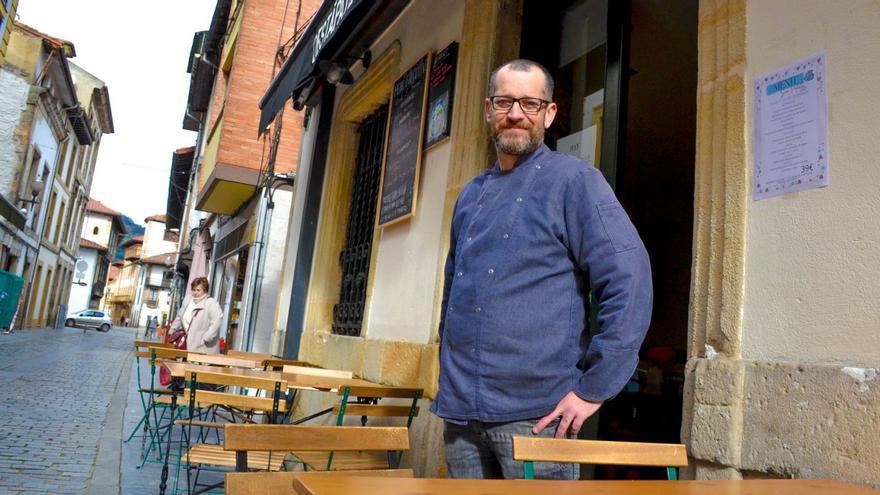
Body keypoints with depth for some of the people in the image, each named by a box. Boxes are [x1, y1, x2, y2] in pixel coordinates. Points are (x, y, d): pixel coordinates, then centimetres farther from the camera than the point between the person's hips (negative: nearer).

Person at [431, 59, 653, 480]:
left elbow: (630, 284, -14)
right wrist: (450, 375, 15)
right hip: (460, 409, 6)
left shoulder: (574, 181, -6)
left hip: (536, 412, -6)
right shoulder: (471, 195, 13)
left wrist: (593, 389, -14)